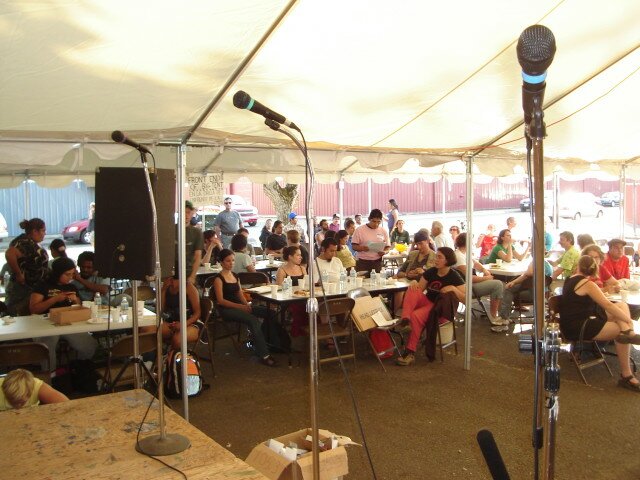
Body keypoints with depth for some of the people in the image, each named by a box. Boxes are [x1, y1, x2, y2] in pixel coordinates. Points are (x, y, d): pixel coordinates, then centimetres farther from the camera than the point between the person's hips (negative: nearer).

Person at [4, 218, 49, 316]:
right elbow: (9, 254, -37)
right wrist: (18, 274, -28)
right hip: (23, 289, -9)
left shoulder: (31, 242, 8)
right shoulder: (25, 243, -20)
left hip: (34, 288, 9)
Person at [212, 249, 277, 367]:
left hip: (238, 305, 7)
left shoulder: (235, 276, 17)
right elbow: (220, 300, -13)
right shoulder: (219, 279, -6)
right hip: (226, 309, -7)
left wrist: (247, 305, -5)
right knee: (253, 320, -31)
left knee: (268, 312, -12)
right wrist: (240, 307, -20)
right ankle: (264, 355, -30)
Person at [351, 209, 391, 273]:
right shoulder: (359, 230, -1)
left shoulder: (383, 231, 7)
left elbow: (388, 247, 12)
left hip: (377, 262, 2)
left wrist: (384, 252, -10)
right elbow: (354, 246, -1)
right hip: (362, 262, -2)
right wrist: (362, 248, -22)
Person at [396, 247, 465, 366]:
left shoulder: (454, 277, -8)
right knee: (413, 289, -23)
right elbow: (419, 289, 7)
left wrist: (454, 289, -26)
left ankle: (410, 353, -27)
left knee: (416, 315, -33)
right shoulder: (430, 272, 7)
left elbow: (465, 299, -12)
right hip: (427, 302, 5)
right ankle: (405, 319, -41)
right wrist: (414, 282, -13)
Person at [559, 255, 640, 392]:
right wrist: (628, 320, -7)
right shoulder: (587, 284, -14)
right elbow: (608, 305, -16)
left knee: (622, 305, 5)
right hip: (577, 328, -9)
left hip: (572, 323, 9)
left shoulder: (569, 280, 12)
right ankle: (626, 376, -13)